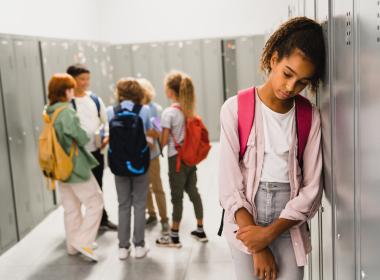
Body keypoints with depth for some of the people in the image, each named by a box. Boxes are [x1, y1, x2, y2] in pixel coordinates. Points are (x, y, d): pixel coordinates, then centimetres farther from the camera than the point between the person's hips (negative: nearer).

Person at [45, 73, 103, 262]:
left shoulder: (49, 112, 5)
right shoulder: (66, 112, -20)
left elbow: (55, 137, 10)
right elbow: (81, 138, -19)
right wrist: (91, 138, 1)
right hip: (75, 165, -8)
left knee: (71, 208, 17)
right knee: (95, 202, 3)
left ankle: (73, 246, 25)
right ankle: (82, 241, -1)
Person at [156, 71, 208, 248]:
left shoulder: (169, 112, -15)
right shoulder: (190, 110, 4)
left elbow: (164, 141, -13)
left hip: (177, 158, -6)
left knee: (177, 197, 2)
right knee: (193, 191, 16)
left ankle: (174, 237, 13)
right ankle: (200, 231, 25)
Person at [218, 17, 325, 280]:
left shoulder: (310, 117, -2)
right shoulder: (235, 109, -9)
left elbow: (311, 189, -4)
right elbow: (230, 186, -11)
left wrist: (270, 233, -13)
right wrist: (257, 248, -12)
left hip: (289, 226, 1)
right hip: (244, 221, -1)